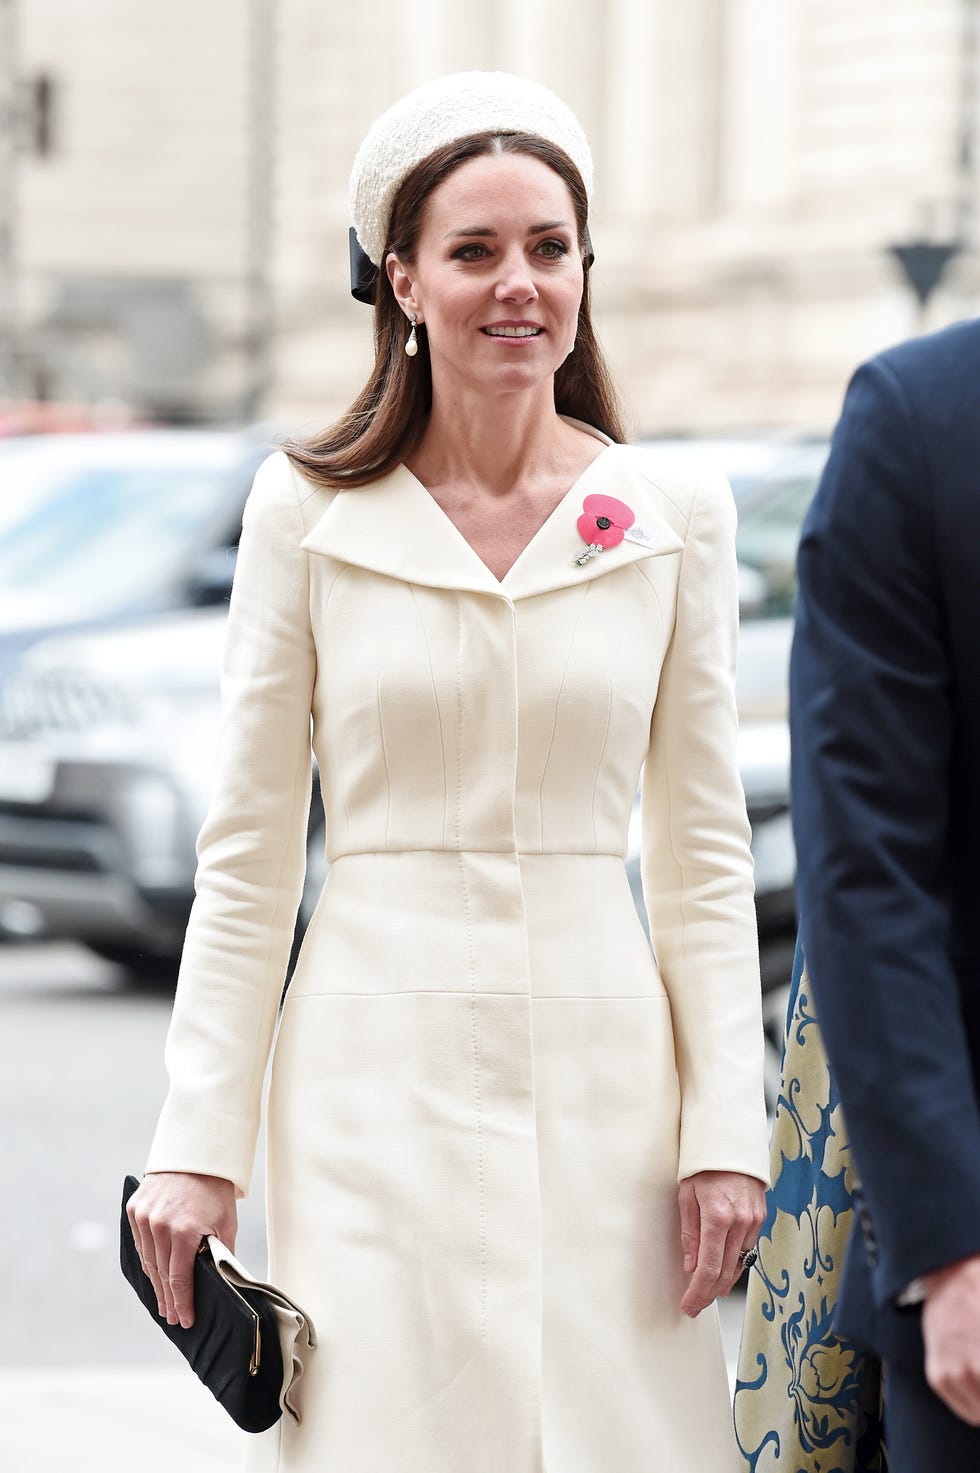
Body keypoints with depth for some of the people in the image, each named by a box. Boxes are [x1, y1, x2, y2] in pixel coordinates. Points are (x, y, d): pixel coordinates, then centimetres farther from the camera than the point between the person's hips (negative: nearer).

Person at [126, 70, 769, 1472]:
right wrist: (196, 1143, -2)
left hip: (599, 1077, 1)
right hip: (380, 1076, -1)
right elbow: (247, 853, 3)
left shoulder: (675, 519, 4)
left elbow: (706, 857, 7)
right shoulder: (309, 510, 1)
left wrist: (728, 1131, 0)